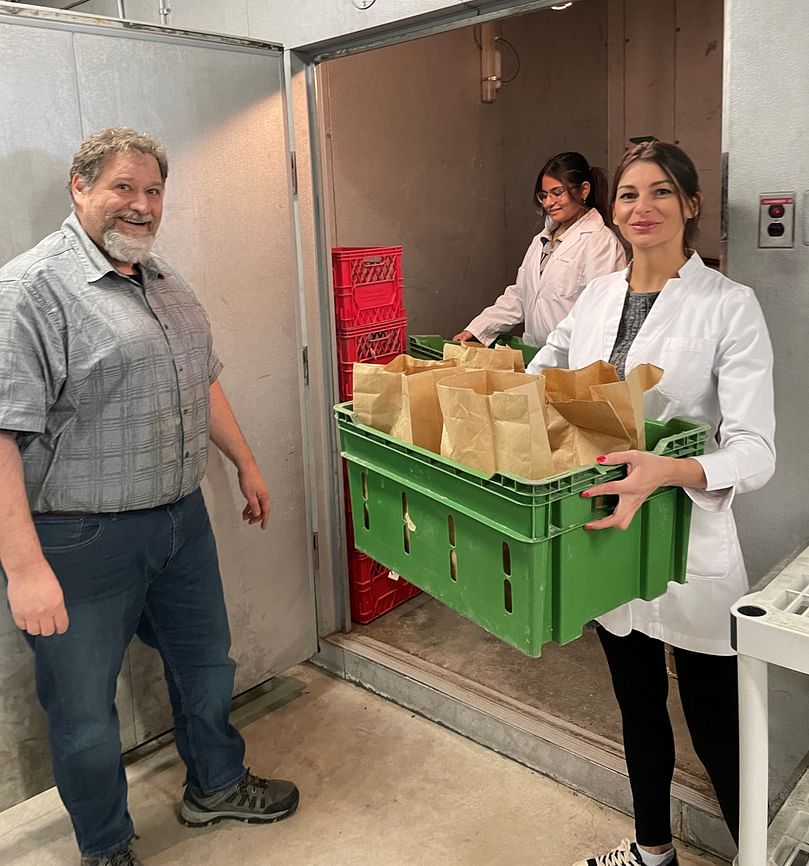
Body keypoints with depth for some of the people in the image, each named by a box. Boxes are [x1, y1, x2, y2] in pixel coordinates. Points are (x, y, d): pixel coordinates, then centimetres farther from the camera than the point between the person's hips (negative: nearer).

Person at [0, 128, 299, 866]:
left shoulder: (166, 283, 10)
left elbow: (202, 384, 21)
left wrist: (245, 463, 21)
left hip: (181, 521, 8)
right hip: (81, 542, -7)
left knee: (207, 664, 23)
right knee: (85, 709, 12)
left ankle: (216, 785, 48)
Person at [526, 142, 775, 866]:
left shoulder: (729, 307, -11)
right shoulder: (596, 296, 5)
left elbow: (755, 451, -19)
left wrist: (666, 471, -38)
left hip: (690, 551, -5)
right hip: (609, 541, 6)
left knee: (716, 727, 5)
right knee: (638, 704, 22)